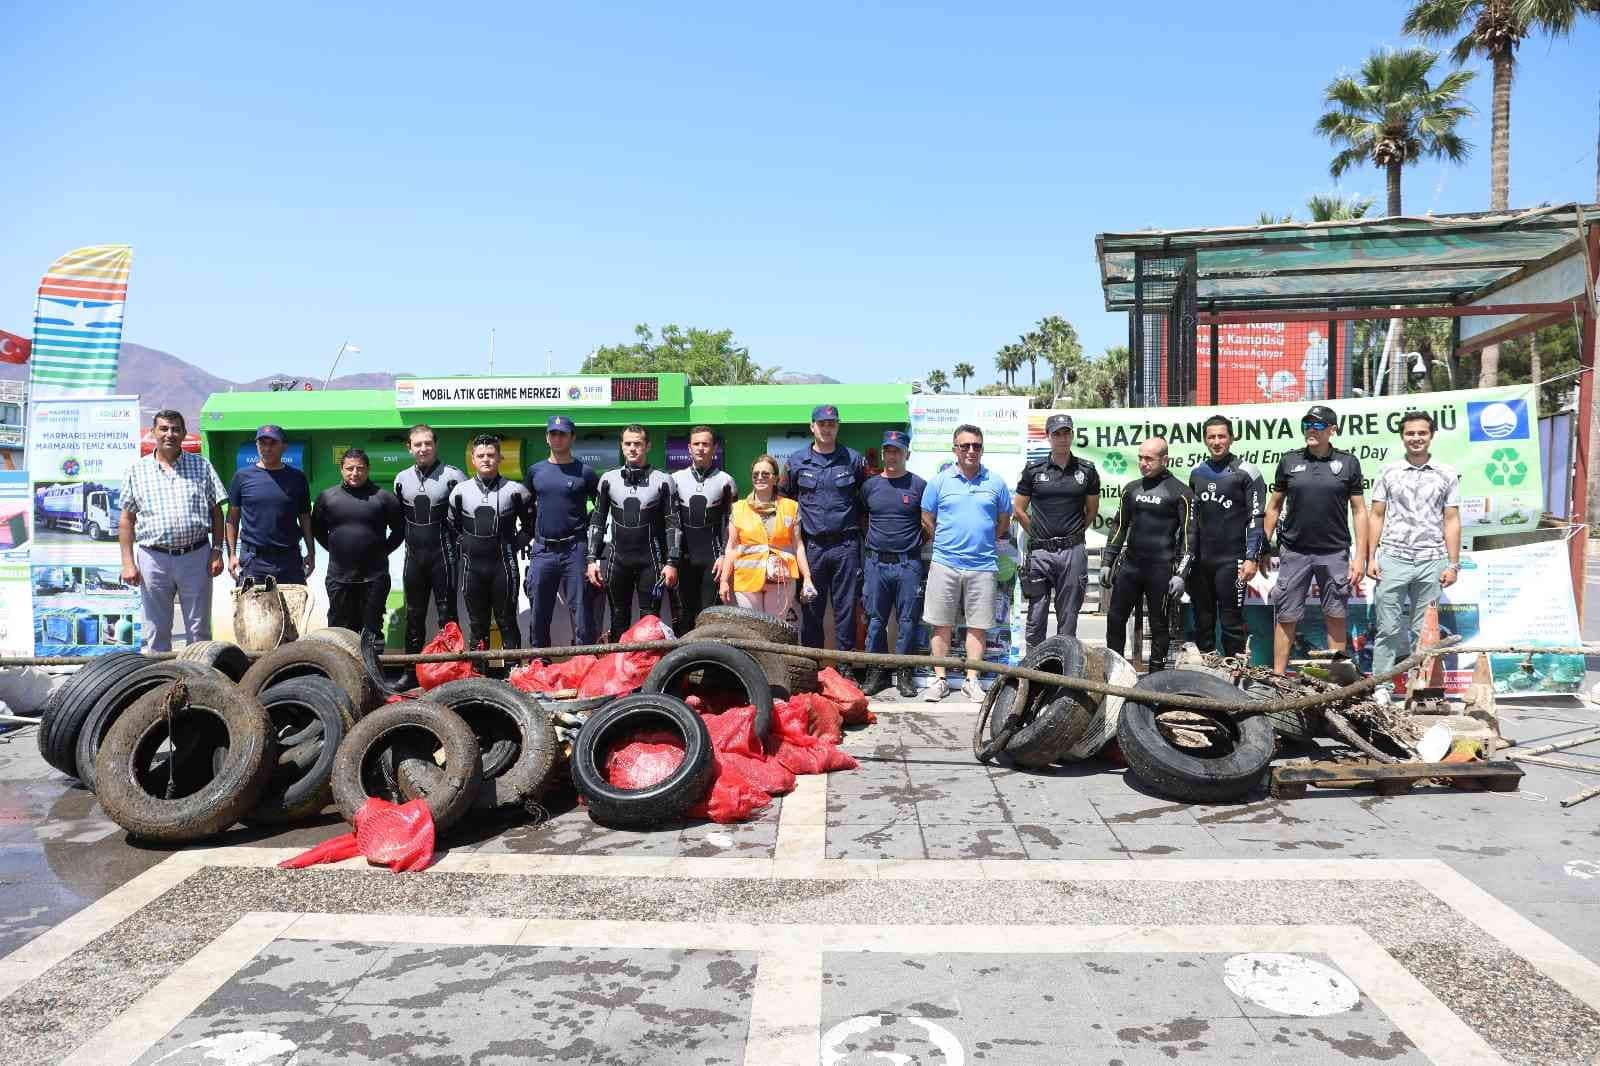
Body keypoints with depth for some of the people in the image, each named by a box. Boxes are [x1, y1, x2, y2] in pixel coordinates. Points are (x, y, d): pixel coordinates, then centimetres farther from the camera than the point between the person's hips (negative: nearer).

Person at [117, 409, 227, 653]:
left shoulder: (201, 467, 6)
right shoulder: (137, 470, 6)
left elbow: (216, 512, 7)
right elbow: (127, 519, 6)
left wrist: (217, 551, -2)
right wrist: (128, 563, -1)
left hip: (196, 556, 0)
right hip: (154, 558, 0)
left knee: (200, 632, 6)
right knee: (156, 632, 8)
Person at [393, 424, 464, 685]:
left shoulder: (452, 476, -6)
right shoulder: (401, 479, 9)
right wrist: (410, 538, 13)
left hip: (443, 555, -5)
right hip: (414, 556, 5)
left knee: (447, 614, -1)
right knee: (414, 616, 11)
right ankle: (411, 671, 19)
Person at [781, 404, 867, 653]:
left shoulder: (853, 459, 5)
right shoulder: (797, 461, 7)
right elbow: (784, 496, 18)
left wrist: (854, 518, 9)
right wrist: (798, 520, 12)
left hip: (846, 546, -1)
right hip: (812, 546, 1)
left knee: (846, 606, 1)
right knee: (810, 608, 5)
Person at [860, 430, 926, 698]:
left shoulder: (918, 485, 1)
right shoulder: (870, 485, 9)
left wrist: (915, 543, 3)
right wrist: (873, 540, 12)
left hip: (908, 563, -2)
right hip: (876, 562, 2)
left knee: (907, 620, 2)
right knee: (876, 619, 5)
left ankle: (904, 673, 12)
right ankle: (877, 672, 14)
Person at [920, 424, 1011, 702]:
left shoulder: (995, 482, 6)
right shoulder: (940, 481, 3)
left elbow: (1004, 522, 14)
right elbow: (927, 522, 8)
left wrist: (982, 543, 10)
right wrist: (944, 544, 7)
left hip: (983, 566, 1)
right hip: (945, 563, 0)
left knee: (978, 626, 5)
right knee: (941, 625, 3)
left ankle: (972, 681, 13)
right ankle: (940, 680, 13)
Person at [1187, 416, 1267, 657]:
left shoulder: (1246, 472, -4)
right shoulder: (1197, 473, 12)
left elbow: (1256, 518, -7)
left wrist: (1251, 558, -13)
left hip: (1231, 561, -5)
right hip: (1200, 561, 6)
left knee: (1231, 622, -2)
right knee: (1202, 622, 12)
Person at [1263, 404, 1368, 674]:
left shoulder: (1348, 463, 4)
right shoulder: (1289, 461, 6)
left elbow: (1359, 511, 4)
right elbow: (1273, 507, 11)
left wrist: (1360, 556, -3)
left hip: (1335, 552, 0)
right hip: (1293, 551, 1)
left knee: (1336, 616, 5)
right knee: (1285, 617, 1)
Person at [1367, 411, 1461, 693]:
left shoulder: (1447, 476, 9)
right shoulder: (1389, 473, 8)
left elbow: (1452, 521, 7)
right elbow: (1376, 516, 8)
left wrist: (1453, 565, 1)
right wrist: (1372, 558, 0)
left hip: (1431, 562, 1)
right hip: (1392, 559, 0)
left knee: (1424, 631, 5)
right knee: (1388, 627, -1)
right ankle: (1381, 686, 3)